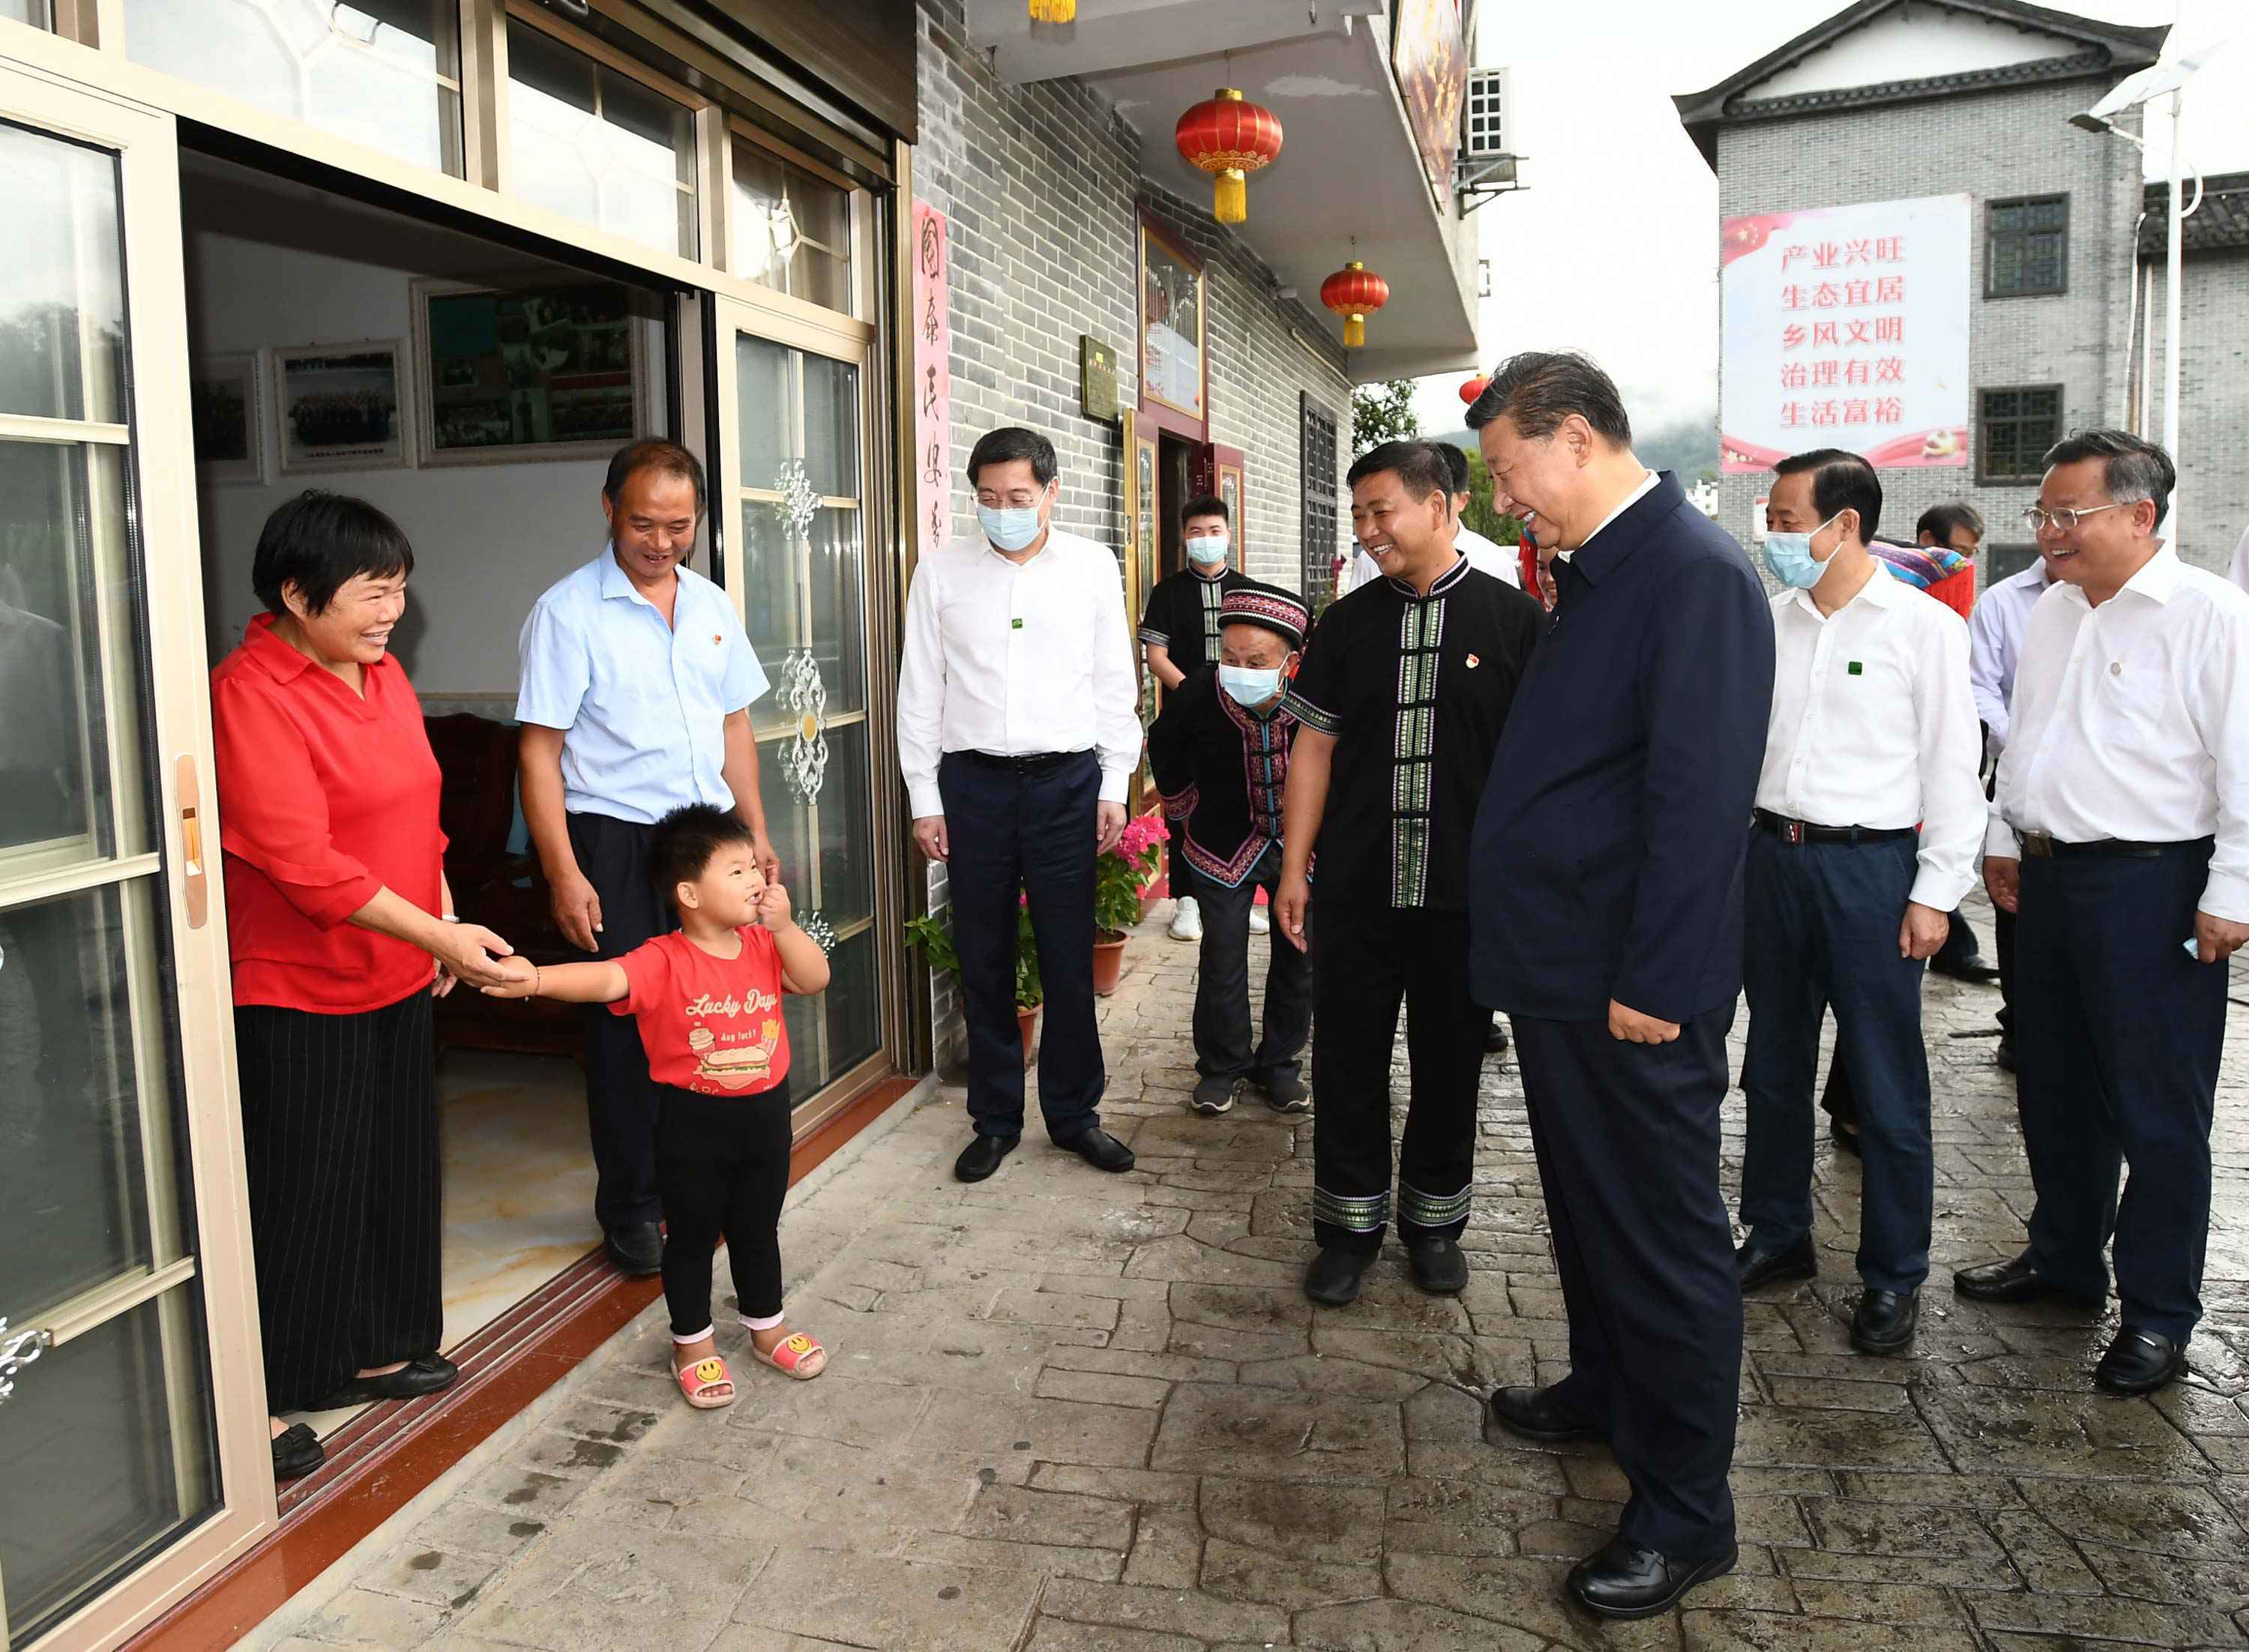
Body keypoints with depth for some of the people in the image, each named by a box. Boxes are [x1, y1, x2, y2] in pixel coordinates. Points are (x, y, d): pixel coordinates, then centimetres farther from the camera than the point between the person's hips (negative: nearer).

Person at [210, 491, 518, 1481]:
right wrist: (438, 936, -25)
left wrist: (442, 923, 11)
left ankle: (370, 1350, 33)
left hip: (395, 977, 8)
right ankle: (258, 1400, 17)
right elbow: (302, 862, -24)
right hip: (295, 990, -8)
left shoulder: (382, 674, 7)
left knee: (394, 1169, 16)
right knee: (297, 1191, 1)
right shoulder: (249, 695, -19)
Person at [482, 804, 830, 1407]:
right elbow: (603, 978, -34)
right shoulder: (664, 962, -19)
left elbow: (816, 979, -7)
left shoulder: (764, 945, -1)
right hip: (693, 1123, -4)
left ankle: (767, 1329, 40)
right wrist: (536, 978, -52)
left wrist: (783, 927, -18)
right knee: (692, 1237, 12)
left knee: (758, 1230, 21)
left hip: (765, 1115, 5)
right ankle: (693, 1345, 31)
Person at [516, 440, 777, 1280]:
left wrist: (756, 833, 13)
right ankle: (632, 1209, 17)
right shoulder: (566, 612, -7)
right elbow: (540, 753, -10)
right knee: (627, 1026, 2)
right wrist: (564, 874, -15)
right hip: (617, 840, -5)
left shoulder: (710, 604, 11)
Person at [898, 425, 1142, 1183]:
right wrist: (924, 799, 1)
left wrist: (1115, 787, 2)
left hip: (1066, 780, 0)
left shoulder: (1092, 567, 3)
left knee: (1069, 959, 5)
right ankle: (995, 1118, 23)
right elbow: (919, 691, 4)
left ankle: (1074, 1112, 22)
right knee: (984, 959, 8)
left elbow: (1115, 684, 6)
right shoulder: (941, 571, 3)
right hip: (973, 783, 1)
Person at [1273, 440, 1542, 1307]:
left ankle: (1435, 1220, 30)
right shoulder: (1345, 624, 5)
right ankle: (1350, 1225, 24)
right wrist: (1294, 867, 4)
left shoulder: (1513, 619, -3)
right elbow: (1314, 748, 7)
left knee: (1450, 1061, 11)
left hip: (1468, 893, -2)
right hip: (1355, 889, 2)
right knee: (1347, 1057, 7)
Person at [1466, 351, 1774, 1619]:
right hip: (1562, 974, 10)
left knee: (1663, 1240, 4)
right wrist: (1539, 956, 15)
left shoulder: (1696, 574, -18)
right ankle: (1605, 1391, 45)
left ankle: (1686, 1515, 19)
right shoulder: (1596, 575, 12)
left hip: (1630, 992, -9)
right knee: (1587, 1207, 24)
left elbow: (1700, 794, -24)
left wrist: (1651, 985, -22)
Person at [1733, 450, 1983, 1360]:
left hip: (1870, 865, -5)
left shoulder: (1924, 625, -6)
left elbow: (1951, 764, -7)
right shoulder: (1767, 620, 7)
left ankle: (1894, 1277, 18)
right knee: (1774, 1067, 15)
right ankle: (1777, 1235, 31)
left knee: (1886, 1084, 4)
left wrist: (1936, 890, -9)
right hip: (1774, 854, 5)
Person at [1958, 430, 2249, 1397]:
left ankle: (2158, 1314, 16)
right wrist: (2005, 840, 18)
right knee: (2055, 1091, 18)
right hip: (2048, 876, 8)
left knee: (2158, 1113, 2)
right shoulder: (2054, 611, 11)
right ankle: (2063, 1258, 36)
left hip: (2151, 885, -8)